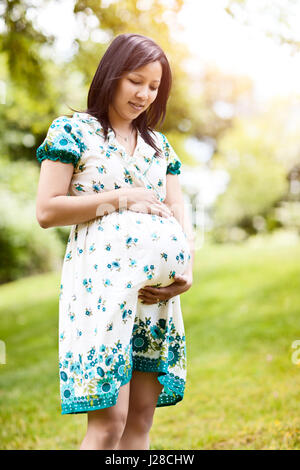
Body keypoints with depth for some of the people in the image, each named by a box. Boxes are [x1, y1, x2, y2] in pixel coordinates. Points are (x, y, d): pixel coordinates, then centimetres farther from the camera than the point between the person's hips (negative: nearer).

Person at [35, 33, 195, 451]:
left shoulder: (159, 145, 20)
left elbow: (178, 212, 14)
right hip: (101, 279, -6)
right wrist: (122, 198, -7)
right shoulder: (72, 131, 3)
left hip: (158, 286, 6)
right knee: (108, 421, -11)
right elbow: (46, 211, -5)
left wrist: (187, 270, -4)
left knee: (141, 418, 6)